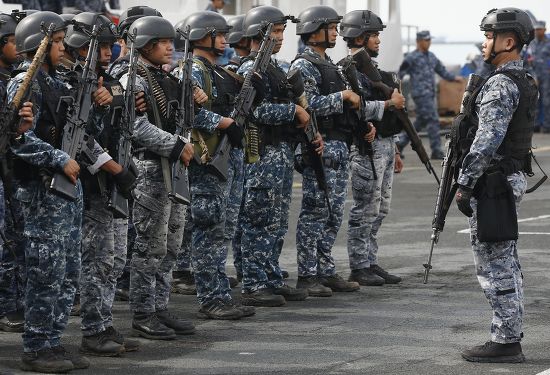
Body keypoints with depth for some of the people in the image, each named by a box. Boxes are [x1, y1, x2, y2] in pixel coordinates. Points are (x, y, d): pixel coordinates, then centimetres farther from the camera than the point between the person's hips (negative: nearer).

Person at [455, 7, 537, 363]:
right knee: (506, 262, 14)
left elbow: (486, 141, -24)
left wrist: (465, 184, -19)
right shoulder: (525, 82, 15)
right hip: (513, 176, 10)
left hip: (493, 183, -10)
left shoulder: (501, 85, -18)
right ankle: (511, 335, 18)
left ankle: (504, 341, -4)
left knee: (494, 264, -7)